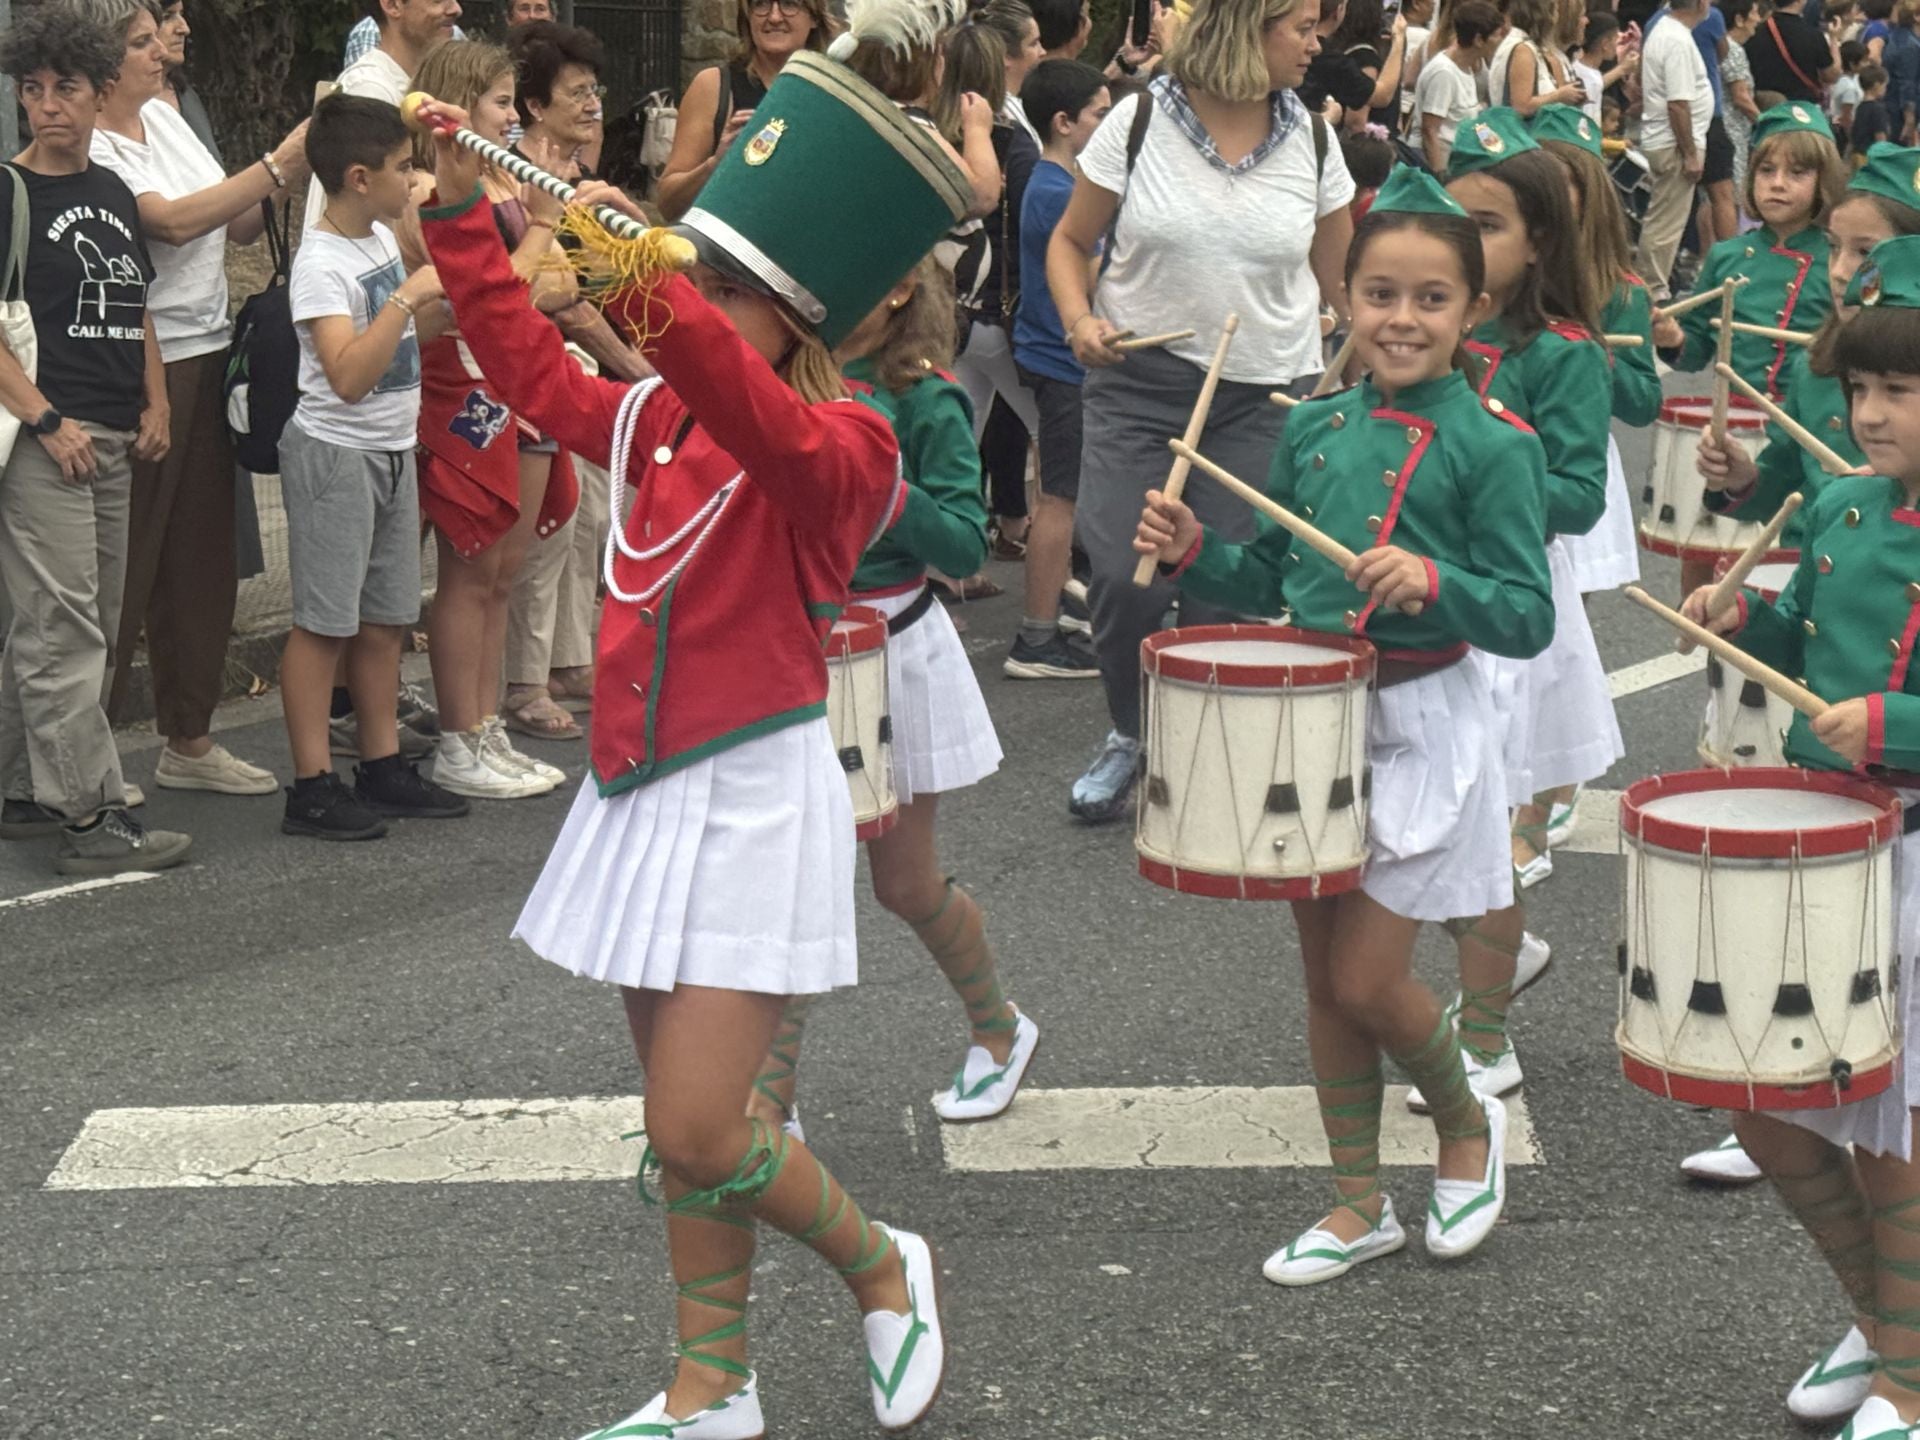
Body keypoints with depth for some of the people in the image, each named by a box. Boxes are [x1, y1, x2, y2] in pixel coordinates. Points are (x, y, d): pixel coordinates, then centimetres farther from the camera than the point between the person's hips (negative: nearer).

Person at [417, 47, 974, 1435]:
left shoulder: (840, 447, -14)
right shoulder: (650, 421, 8)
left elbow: (766, 429, -35)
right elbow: (532, 367, 20)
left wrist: (645, 288, -46)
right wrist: (464, 213, 15)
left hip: (754, 800, -7)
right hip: (644, 796, 7)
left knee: (694, 1133, -9)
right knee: (687, 1123, 12)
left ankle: (884, 1266, 17)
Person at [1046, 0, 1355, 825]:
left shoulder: (1310, 141, 3)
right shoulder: (1140, 121, -4)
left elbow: (1339, 279, 12)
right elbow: (1071, 242, 5)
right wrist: (1080, 318, -13)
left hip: (1264, 395, 1)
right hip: (1139, 379, -1)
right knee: (1124, 576, -8)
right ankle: (1129, 735, 20)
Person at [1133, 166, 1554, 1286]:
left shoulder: (1493, 447, -10)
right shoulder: (1314, 429, 6)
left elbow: (1530, 619, -14)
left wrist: (1433, 584, -30)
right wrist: (1194, 552, -3)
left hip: (1421, 728, -6)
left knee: (1367, 978, -5)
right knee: (1325, 975, 11)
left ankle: (1469, 1124, 25)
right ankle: (1361, 1204, 25)